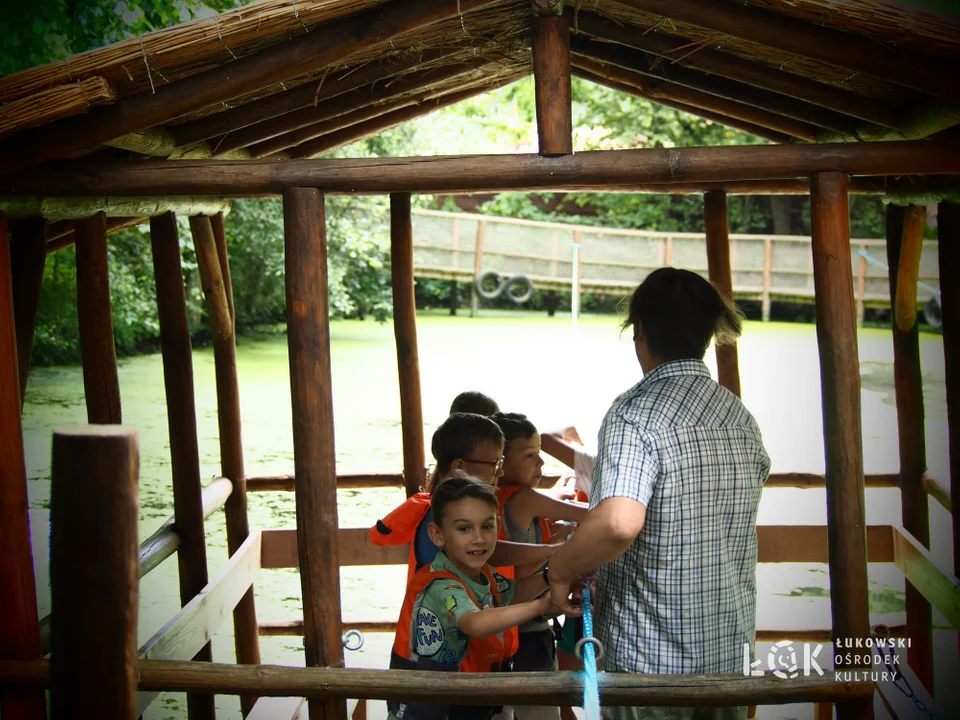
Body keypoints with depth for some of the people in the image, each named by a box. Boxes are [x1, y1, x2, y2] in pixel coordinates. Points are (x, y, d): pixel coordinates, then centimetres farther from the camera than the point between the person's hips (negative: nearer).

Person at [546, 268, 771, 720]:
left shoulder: (635, 414, -19)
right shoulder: (741, 417, 4)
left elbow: (619, 523, -35)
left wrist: (560, 570, -17)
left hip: (648, 658, -6)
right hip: (731, 650, 6)